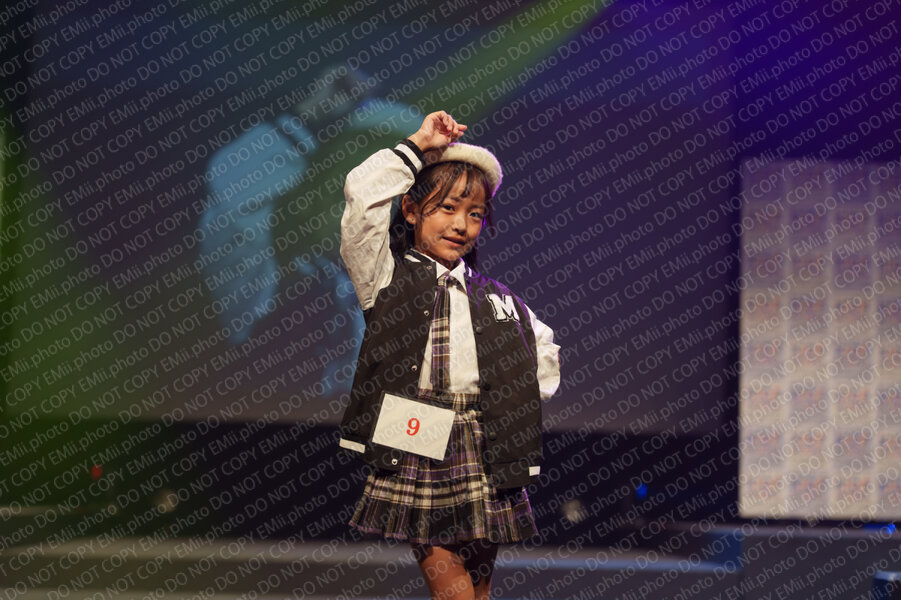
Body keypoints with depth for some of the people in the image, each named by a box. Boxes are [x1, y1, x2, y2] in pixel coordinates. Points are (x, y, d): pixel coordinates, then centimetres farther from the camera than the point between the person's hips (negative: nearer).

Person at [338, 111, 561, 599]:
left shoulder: (499, 299, 17)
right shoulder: (386, 276, 7)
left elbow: (544, 350, 31)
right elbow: (362, 196, -5)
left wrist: (522, 395, 13)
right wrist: (419, 146, 3)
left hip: (484, 464, 3)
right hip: (412, 451, -3)